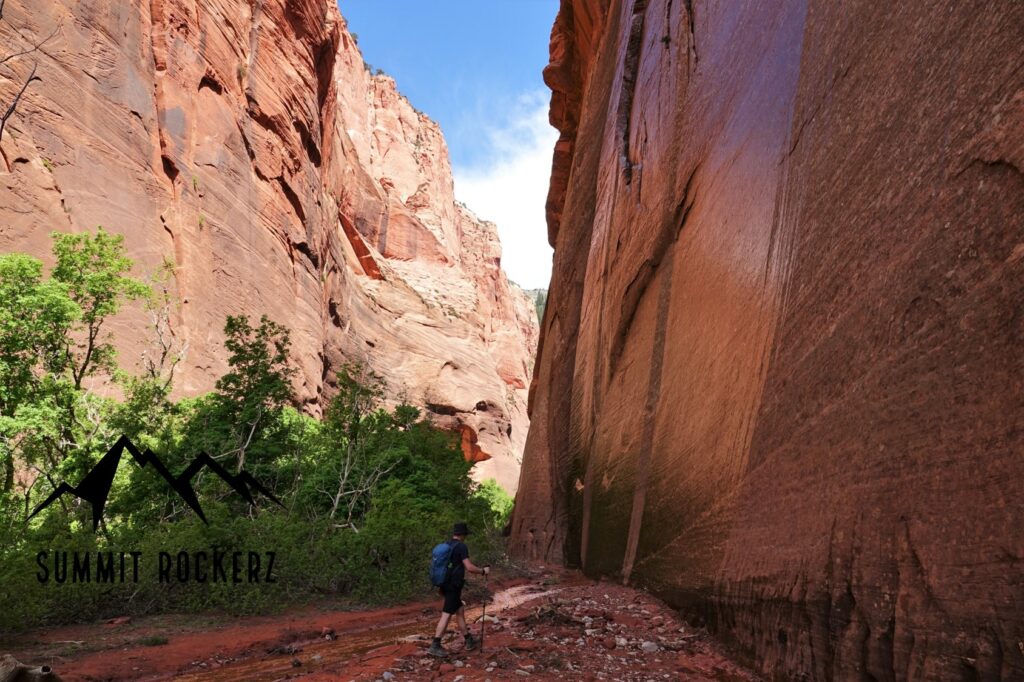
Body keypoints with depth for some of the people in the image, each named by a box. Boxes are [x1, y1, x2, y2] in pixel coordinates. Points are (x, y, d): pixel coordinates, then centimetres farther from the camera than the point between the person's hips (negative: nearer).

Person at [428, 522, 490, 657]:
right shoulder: (461, 546, -15)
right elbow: (469, 567, -21)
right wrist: (483, 570, -4)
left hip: (446, 585, 9)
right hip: (453, 586, -9)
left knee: (460, 611, 17)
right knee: (446, 615, -4)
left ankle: (469, 641, 25)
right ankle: (435, 646, -2)